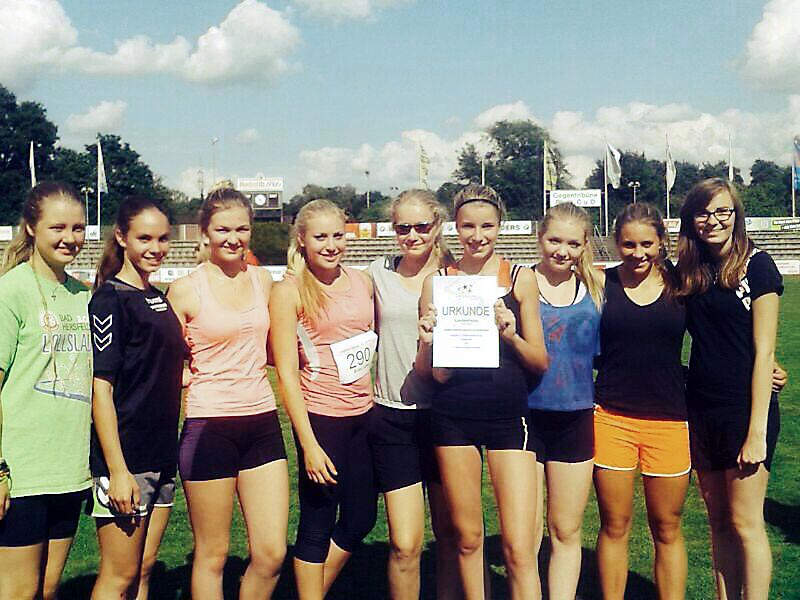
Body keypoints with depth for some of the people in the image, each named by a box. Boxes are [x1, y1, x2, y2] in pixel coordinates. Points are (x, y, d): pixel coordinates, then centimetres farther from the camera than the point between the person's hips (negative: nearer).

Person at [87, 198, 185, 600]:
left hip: (162, 456, 8)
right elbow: (101, 388, -16)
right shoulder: (110, 299, -11)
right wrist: (117, 471, -19)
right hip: (124, 460, -8)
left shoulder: (158, 298, 13)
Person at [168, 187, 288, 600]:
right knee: (212, 555, 6)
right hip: (209, 426, -4)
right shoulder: (185, 290, -5)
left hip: (262, 422, 4)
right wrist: (184, 366, -17)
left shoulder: (263, 280, 8)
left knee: (272, 554, 4)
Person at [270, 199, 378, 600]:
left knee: (361, 519, 14)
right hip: (321, 417, -6)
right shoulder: (289, 291, -8)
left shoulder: (362, 282, 7)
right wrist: (309, 445, -14)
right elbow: (287, 374, -10)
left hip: (364, 415, 6)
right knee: (317, 523, 4)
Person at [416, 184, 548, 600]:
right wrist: (428, 342, -15)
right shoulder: (437, 282, 4)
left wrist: (511, 335, -15)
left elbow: (540, 362, 4)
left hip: (508, 414, -1)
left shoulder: (521, 278, 3)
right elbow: (430, 371, 6)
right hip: (454, 416, 1)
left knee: (519, 549, -5)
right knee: (467, 538, 11)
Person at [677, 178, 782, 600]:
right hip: (701, 410, 6)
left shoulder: (755, 265, -8)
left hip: (745, 407, -6)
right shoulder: (691, 272, 9)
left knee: (745, 523, -1)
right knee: (718, 521, 11)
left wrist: (757, 429, -15)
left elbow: (764, 351, -11)